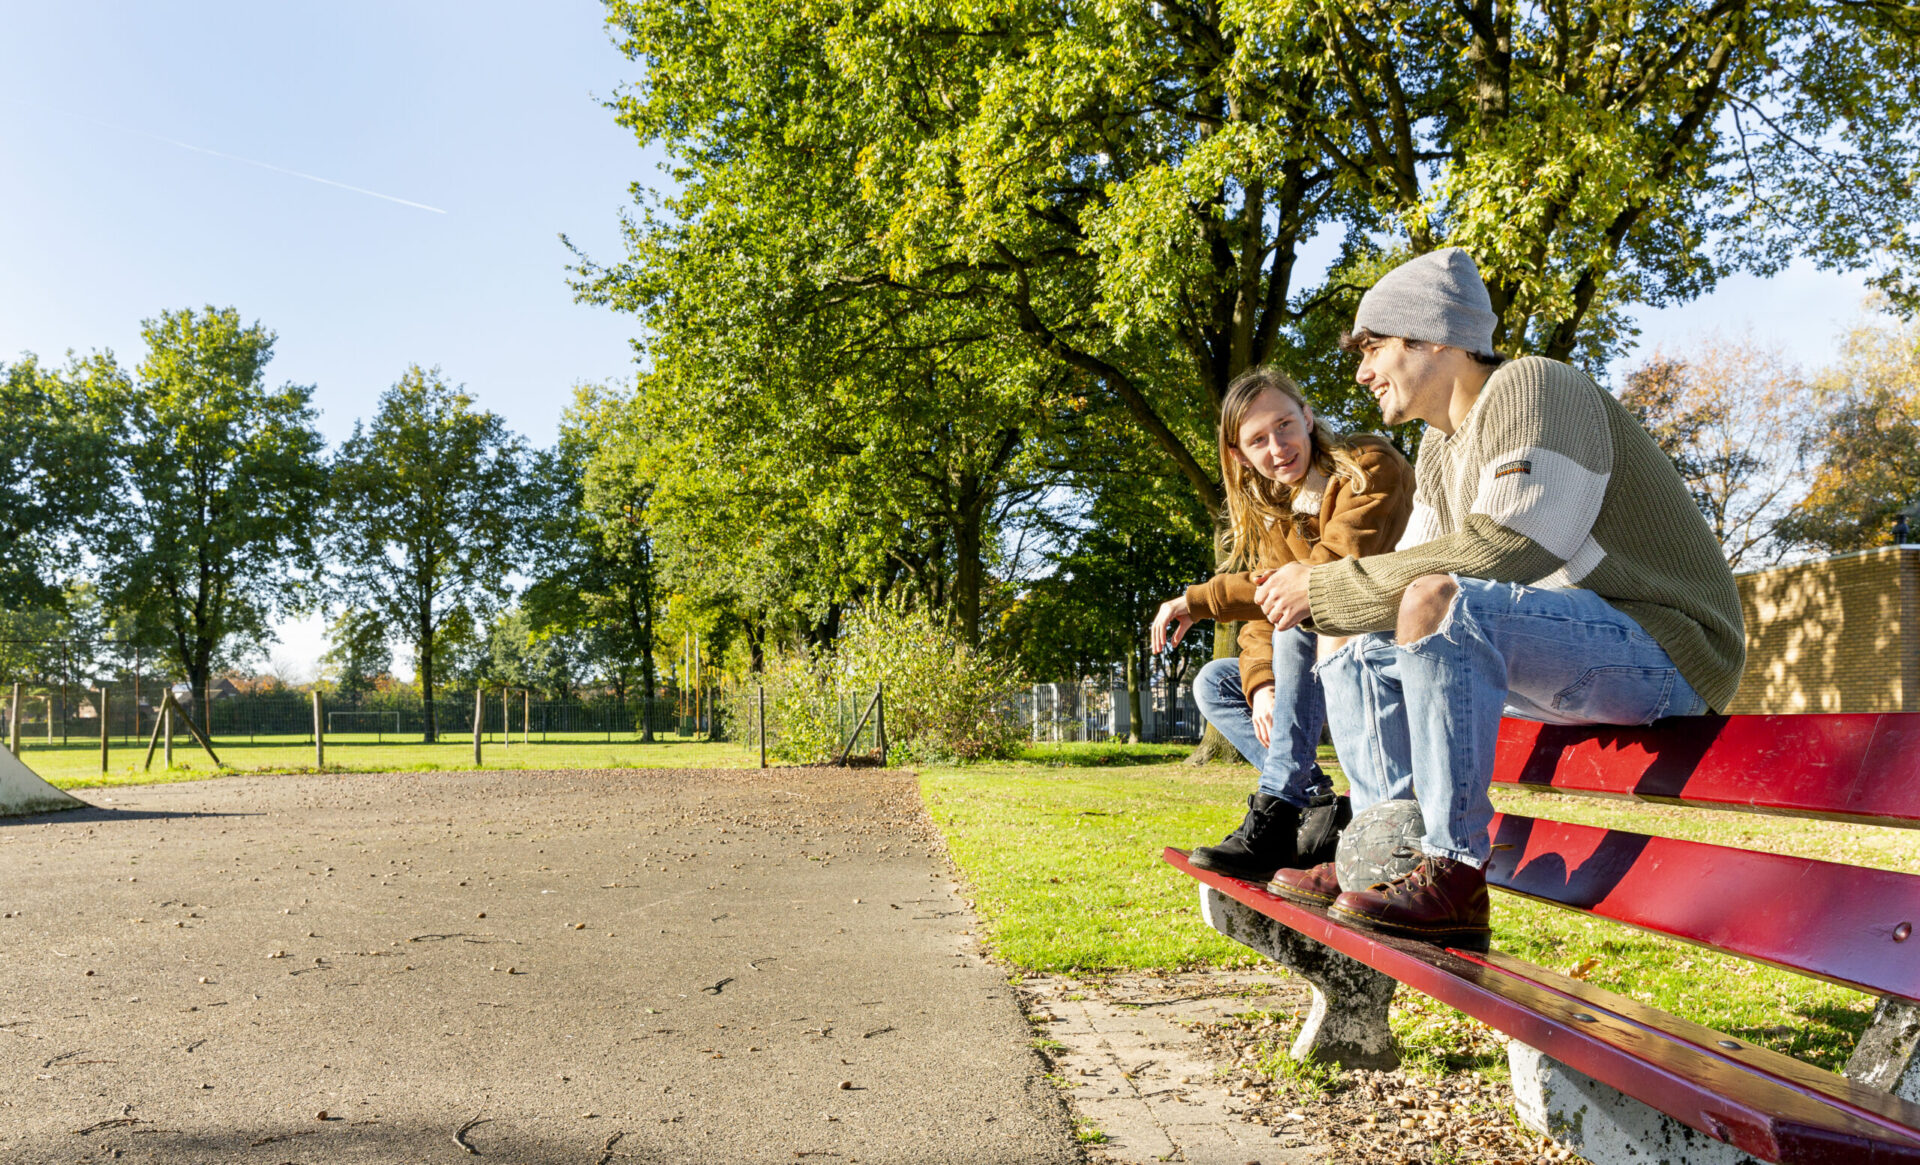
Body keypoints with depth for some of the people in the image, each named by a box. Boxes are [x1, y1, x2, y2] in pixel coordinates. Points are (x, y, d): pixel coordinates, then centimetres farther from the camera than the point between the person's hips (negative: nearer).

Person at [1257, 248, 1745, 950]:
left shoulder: (1532, 386, -14)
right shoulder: (1440, 450, 15)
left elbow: (1501, 552, -26)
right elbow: (1415, 562, 14)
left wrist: (1331, 585, -21)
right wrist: (1316, 597, -6)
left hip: (1662, 647, -10)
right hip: (1565, 655, 10)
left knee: (1439, 603, -33)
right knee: (1357, 653, 10)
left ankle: (1454, 880, -29)